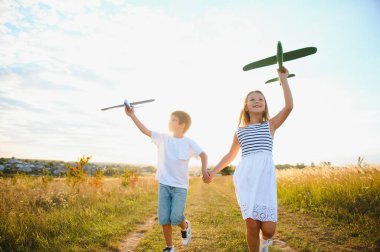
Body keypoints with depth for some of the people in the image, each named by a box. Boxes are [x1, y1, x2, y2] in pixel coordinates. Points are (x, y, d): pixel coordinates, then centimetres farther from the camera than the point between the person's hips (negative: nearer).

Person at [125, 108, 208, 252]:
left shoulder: (189, 143, -3)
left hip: (180, 186, -2)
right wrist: (132, 115, -12)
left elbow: (203, 155, 1)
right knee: (164, 218, 2)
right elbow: (145, 131, -5)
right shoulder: (163, 138, 2)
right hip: (164, 185, 3)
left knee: (176, 218, -12)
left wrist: (204, 169, -17)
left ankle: (185, 226, 24)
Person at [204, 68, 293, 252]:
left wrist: (283, 79, 0)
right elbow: (230, 155, 28)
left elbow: (289, 106, -1)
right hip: (245, 176, 1)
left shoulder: (270, 125, 14)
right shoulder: (240, 131, 19)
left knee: (268, 228, -6)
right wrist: (213, 172, 18)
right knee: (252, 224, -7)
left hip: (265, 176, -1)